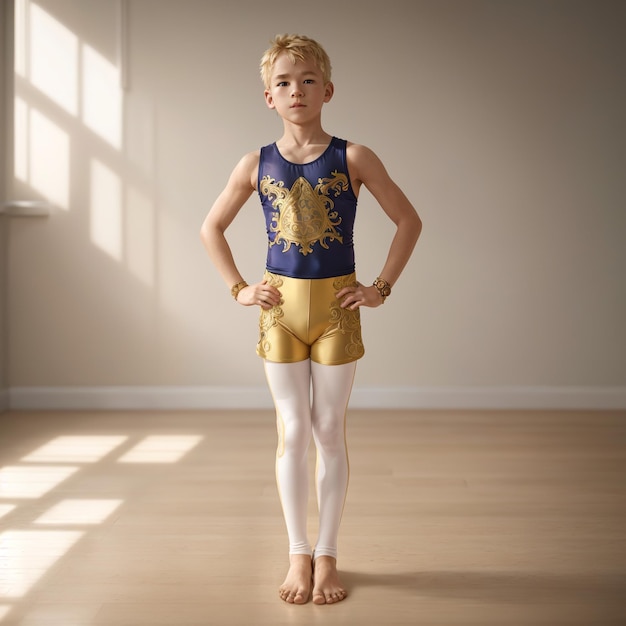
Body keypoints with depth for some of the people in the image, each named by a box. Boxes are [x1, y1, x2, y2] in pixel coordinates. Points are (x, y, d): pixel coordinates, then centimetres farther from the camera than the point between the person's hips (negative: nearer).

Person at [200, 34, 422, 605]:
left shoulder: (353, 159, -4)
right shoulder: (256, 165, 2)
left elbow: (409, 221, 2)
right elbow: (211, 228, 13)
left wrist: (381, 288, -3)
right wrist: (239, 289, 4)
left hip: (336, 306, -1)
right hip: (280, 307, 2)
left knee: (330, 430, 6)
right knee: (292, 431, 6)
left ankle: (328, 554, 18)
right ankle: (298, 553, 19)